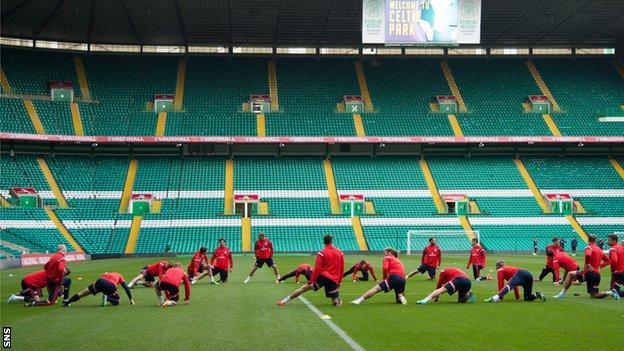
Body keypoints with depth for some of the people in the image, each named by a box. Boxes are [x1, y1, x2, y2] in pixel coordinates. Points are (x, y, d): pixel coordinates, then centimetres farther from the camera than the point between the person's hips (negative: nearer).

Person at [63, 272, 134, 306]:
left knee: (82, 293, 16)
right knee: (116, 301, 16)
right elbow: (126, 288, 25)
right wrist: (131, 299, 29)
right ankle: (107, 298, -13)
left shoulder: (107, 274, 41)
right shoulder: (120, 276, 32)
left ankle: (67, 302, 10)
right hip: (111, 286, -3)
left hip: (100, 281, 3)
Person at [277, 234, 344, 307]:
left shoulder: (321, 253, -4)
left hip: (322, 276, -3)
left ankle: (285, 300, -4)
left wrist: (312, 281, -6)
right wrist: (339, 281, 22)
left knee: (305, 287, 1)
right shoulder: (340, 253, 8)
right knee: (336, 303, 13)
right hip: (334, 280, 3)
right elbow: (342, 269, 13)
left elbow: (317, 269, -8)